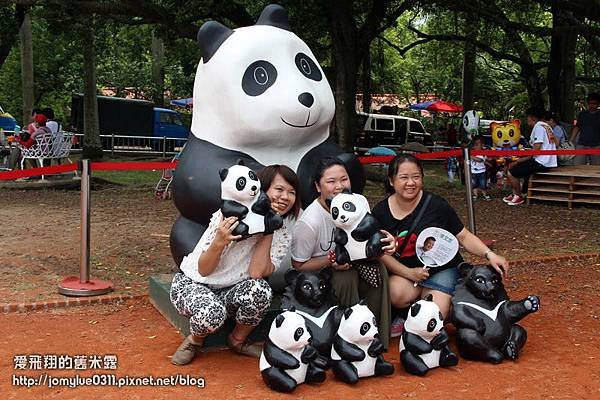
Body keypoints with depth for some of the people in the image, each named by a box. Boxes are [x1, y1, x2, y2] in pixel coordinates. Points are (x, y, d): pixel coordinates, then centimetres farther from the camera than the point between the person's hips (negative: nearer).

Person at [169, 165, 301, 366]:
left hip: (230, 292, 3)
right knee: (212, 313, -36)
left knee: (260, 290, -30)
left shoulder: (283, 230, -9)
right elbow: (203, 270, -16)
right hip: (191, 282, -3)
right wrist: (219, 242, -36)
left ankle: (238, 340, 0)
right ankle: (195, 340, 2)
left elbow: (256, 273, -24)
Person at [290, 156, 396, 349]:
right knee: (347, 277, -33)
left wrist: (383, 240, -20)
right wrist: (329, 262, -30)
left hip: (352, 265, 5)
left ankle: (378, 338, -11)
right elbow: (298, 265, -14)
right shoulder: (309, 222, -26)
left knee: (378, 268, -23)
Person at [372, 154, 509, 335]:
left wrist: (489, 254, -19)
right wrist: (409, 273, -15)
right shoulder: (380, 211, -4)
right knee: (397, 295, -32)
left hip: (441, 269, -2)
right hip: (403, 272, 2)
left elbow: (463, 236, -3)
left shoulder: (436, 204, -11)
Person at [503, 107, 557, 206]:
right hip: (548, 161, 11)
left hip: (542, 163, -11)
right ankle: (515, 194, 22)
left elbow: (536, 151, -20)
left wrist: (519, 161, -11)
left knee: (511, 172, -9)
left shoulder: (538, 127, -14)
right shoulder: (545, 125, 17)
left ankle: (519, 197, 8)